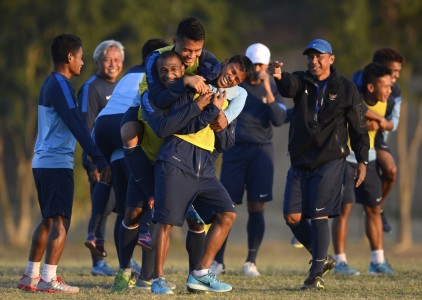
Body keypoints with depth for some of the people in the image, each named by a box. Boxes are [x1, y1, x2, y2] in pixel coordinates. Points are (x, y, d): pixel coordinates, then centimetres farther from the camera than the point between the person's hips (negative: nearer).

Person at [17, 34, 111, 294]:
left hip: (42, 162, 10)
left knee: (48, 220, 16)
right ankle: (49, 280, -14)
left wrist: (94, 159, 25)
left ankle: (31, 275, 18)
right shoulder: (61, 85, -12)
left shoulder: (49, 84, 18)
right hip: (58, 163, -10)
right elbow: (77, 125, -19)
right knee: (60, 221, -10)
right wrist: (99, 159, -21)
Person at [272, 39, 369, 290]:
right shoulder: (302, 82, 6)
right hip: (300, 162, 4)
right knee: (292, 216, -1)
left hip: (330, 162, -4)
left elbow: (358, 126, 4)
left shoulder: (346, 88, 1)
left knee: (318, 216, -10)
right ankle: (322, 258, 20)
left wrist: (362, 160, 0)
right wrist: (280, 78, -43)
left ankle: (317, 274, -2)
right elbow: (289, 88, -20)